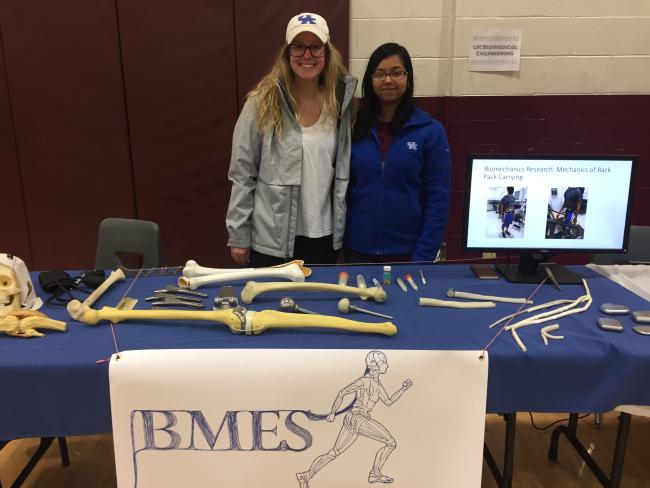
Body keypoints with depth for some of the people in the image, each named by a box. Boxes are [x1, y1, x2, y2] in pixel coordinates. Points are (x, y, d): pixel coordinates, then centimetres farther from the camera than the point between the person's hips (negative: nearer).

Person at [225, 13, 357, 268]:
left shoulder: (338, 102, 2)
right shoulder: (262, 102, -8)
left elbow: (344, 172, 6)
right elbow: (242, 174, -5)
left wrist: (340, 230, 6)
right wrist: (238, 235, -5)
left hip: (323, 236, 3)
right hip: (271, 238, -3)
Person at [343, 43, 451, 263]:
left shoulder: (431, 131, -6)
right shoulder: (354, 128, 0)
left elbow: (438, 201, -7)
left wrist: (423, 257, -11)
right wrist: (338, 240, -2)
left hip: (407, 252, -2)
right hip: (357, 250, 2)